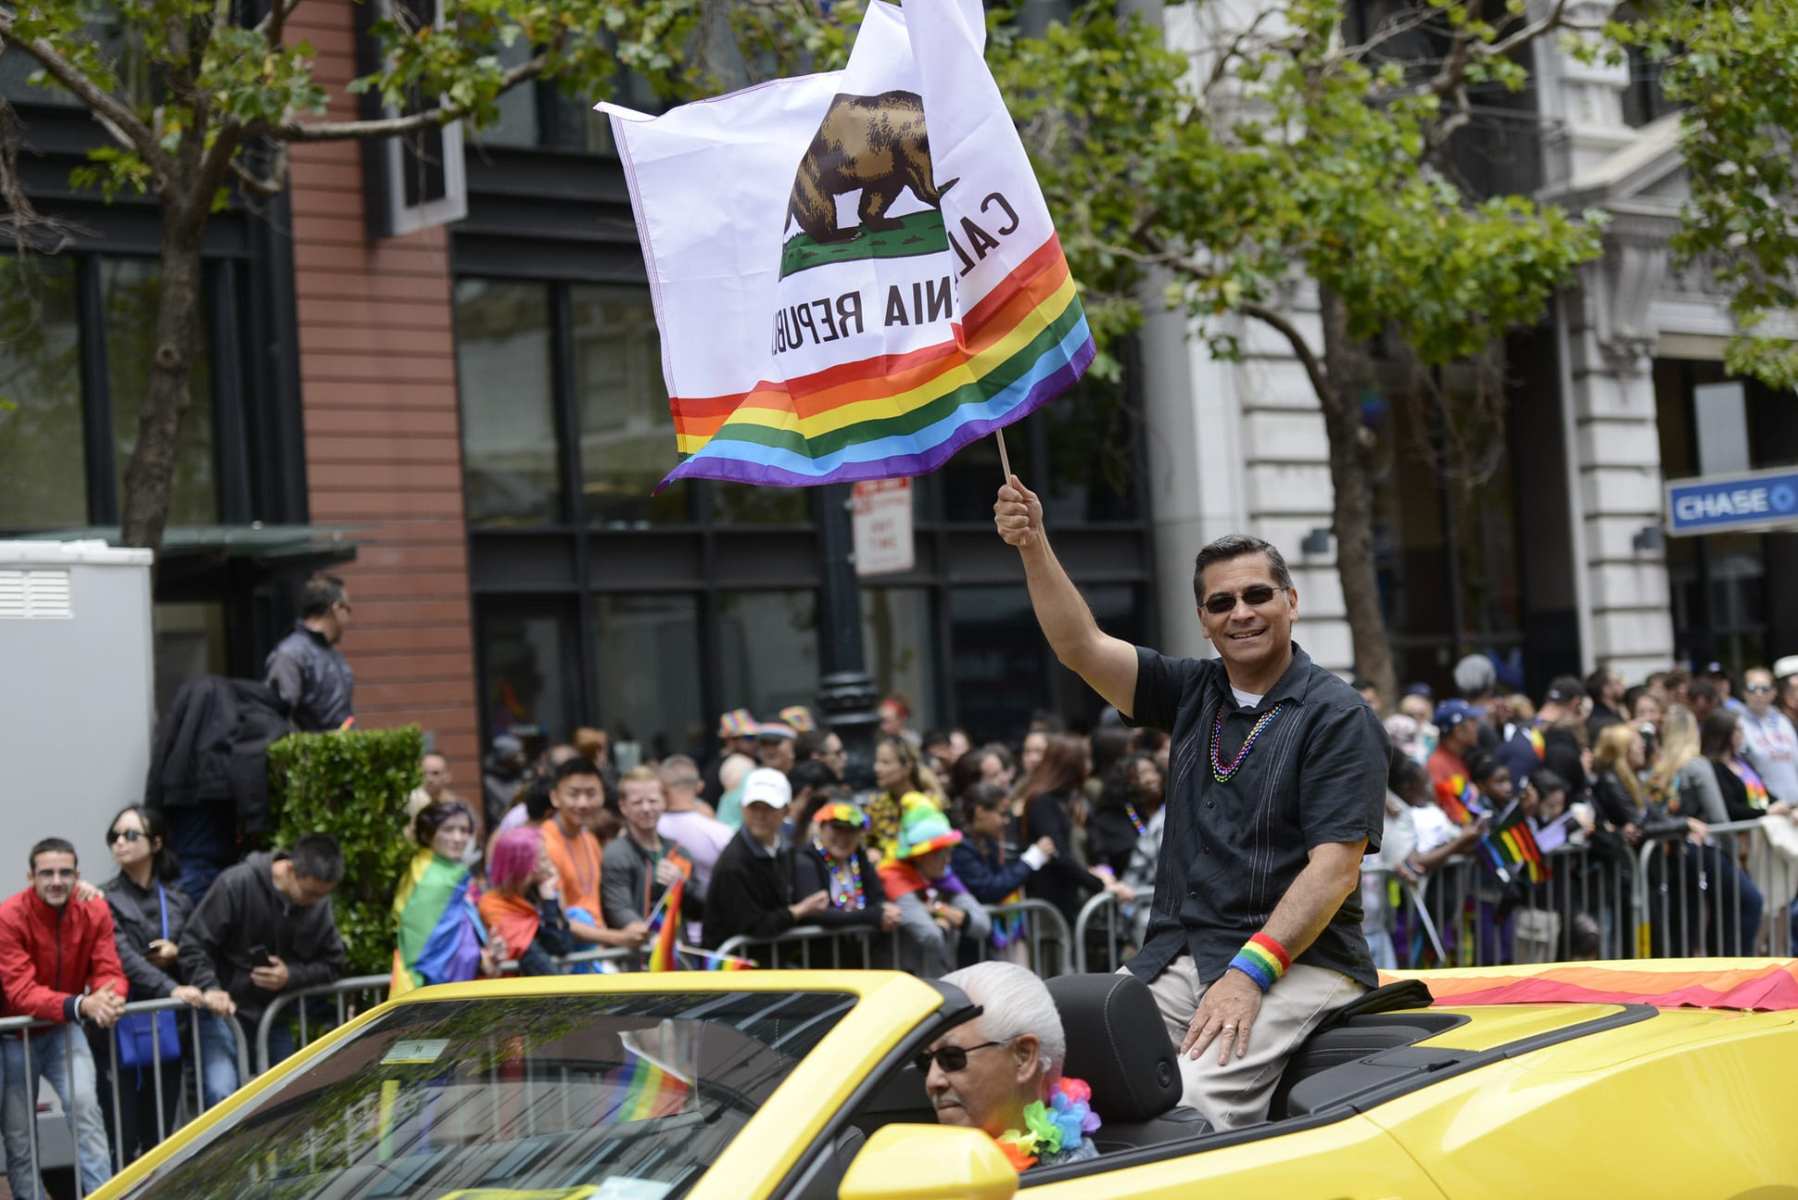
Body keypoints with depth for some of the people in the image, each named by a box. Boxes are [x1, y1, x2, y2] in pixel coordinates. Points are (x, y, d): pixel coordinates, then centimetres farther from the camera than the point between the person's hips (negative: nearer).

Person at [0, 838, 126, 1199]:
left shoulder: (95, 911, -11)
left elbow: (108, 970, -12)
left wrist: (112, 999, -38)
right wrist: (81, 1005, -46)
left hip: (63, 1029, 2)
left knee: (85, 1105, -19)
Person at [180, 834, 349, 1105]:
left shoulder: (319, 904, -2)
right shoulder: (237, 884, -16)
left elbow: (334, 964, 4)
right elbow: (195, 946, -13)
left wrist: (292, 976, -14)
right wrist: (210, 989, -27)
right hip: (225, 1011, -4)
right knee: (222, 1093, -19)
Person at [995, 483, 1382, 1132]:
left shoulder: (1338, 715, -2)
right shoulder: (1192, 692, 17)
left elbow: (1336, 867, -11)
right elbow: (1083, 648, 7)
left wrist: (1248, 972, -20)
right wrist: (1034, 547, -7)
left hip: (1300, 961, -6)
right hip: (1178, 956, 6)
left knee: (1195, 1101, -32)